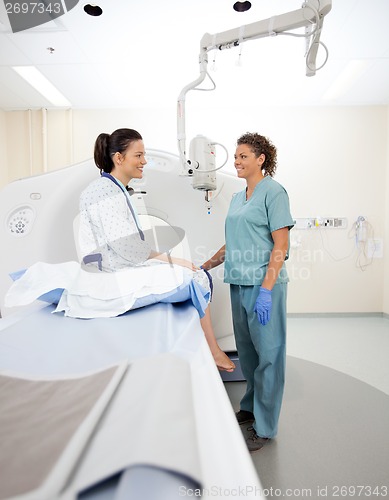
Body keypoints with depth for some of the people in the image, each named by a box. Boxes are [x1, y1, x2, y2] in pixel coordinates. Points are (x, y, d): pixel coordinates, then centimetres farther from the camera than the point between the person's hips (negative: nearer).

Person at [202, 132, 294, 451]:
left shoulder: (273, 192, -7)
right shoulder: (237, 199, 16)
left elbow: (281, 246, -14)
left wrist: (266, 290, -19)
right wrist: (205, 267, 13)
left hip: (264, 284, -8)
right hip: (239, 283, 8)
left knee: (267, 353, 4)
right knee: (247, 350, 18)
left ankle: (265, 427, 19)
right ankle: (251, 407, 37)